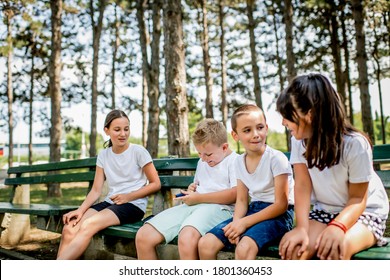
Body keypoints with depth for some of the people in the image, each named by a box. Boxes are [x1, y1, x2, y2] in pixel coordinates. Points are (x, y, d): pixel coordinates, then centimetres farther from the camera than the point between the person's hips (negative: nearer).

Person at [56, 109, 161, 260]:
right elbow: (96, 190, 5)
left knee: (88, 225, -29)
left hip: (134, 204, -5)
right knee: (69, 228, -21)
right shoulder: (103, 155, 10)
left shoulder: (138, 151, -3)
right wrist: (80, 210, -12)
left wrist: (128, 197, -11)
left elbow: (155, 184, -1)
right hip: (110, 202, 5)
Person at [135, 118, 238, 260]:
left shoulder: (235, 161, 1)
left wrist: (197, 198, -10)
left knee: (187, 239, -40)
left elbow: (235, 194, -13)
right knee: (143, 236, -11)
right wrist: (192, 190, 15)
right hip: (191, 206, 8)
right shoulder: (202, 162, 27)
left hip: (219, 207, -7)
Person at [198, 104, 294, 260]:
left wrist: (244, 222, -17)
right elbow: (241, 200, 9)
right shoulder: (239, 161, 5)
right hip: (253, 210, 6)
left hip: (278, 214, -6)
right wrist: (236, 223, -13)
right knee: (206, 244, -9)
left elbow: (281, 204, -14)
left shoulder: (276, 158, -14)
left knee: (244, 248, -34)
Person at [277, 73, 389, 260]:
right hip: (324, 211, 4)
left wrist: (338, 227, -39)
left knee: (336, 248, -35)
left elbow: (357, 199, -19)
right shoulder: (299, 139, -13)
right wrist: (302, 227, -34)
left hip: (366, 211, -3)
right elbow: (303, 185, -17)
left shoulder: (355, 144, -25)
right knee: (294, 247, -25)